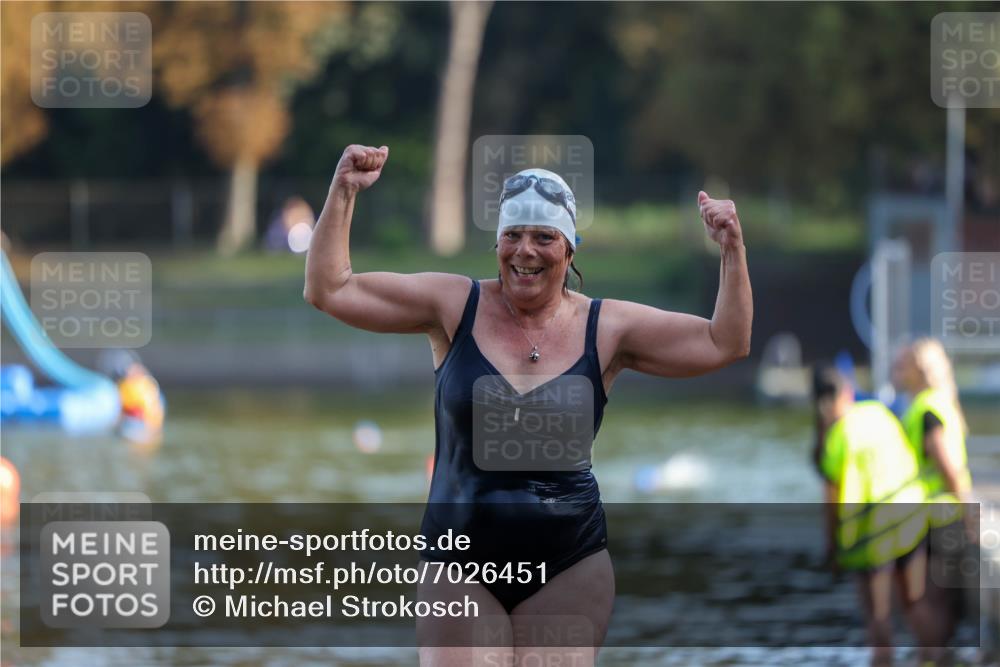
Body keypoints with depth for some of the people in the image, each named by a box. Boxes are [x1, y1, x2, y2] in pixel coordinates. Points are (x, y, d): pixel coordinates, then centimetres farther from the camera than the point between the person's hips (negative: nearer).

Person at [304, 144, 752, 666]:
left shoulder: (606, 328, 1)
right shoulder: (454, 306, 0)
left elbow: (723, 345, 2)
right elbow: (329, 291, 0)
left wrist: (732, 251, -9)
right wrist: (343, 192, -8)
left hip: (568, 571, 0)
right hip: (460, 568, 0)